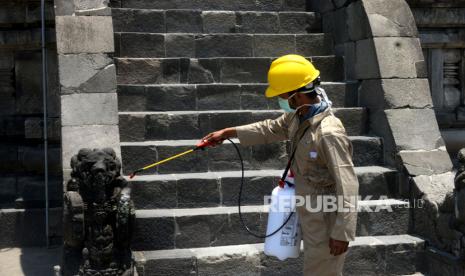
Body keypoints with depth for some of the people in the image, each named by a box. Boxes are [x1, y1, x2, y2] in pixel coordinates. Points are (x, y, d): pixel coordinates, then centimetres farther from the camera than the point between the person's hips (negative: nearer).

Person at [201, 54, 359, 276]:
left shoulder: (329, 133, -30)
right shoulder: (299, 116, -1)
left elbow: (347, 186, -28)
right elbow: (271, 129, 18)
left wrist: (342, 233, -25)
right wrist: (229, 132, 20)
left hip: (327, 220, -9)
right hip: (311, 214, 9)